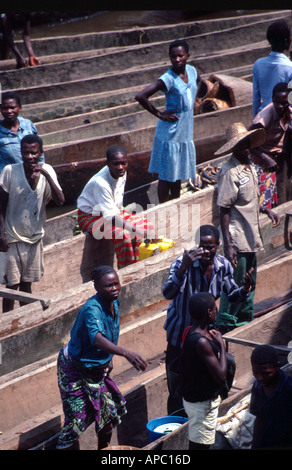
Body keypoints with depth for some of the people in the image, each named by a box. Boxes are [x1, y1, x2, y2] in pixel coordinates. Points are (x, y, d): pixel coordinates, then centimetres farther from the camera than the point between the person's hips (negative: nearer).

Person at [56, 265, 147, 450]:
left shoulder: (114, 302, -5)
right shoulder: (92, 309, -32)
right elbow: (97, 339, -50)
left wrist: (108, 358, 14)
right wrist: (126, 353, -62)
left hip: (98, 368, 8)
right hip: (77, 370, -8)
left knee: (110, 411, 17)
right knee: (78, 418, -9)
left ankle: (104, 448, 38)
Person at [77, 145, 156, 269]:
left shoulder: (122, 173, -9)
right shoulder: (100, 183, -34)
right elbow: (111, 217, -38)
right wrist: (138, 230, -45)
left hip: (114, 211, 8)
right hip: (91, 217, -8)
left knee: (147, 225, -7)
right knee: (122, 234, -34)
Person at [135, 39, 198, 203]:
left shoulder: (192, 71, 2)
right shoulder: (168, 79, -20)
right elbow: (140, 96, -27)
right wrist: (160, 114, -19)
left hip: (186, 133, 7)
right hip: (170, 133, -7)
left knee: (178, 174, 17)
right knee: (166, 175, 3)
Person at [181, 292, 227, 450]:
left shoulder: (191, 332, 1)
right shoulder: (201, 341, -29)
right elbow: (221, 376, -27)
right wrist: (221, 345, -18)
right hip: (201, 402, -10)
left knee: (197, 443, 22)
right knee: (198, 444, 2)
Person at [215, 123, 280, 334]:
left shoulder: (249, 166, 8)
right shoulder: (230, 172, -19)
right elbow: (224, 211, -20)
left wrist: (266, 209, 11)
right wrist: (228, 245, -24)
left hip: (251, 236, 9)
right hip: (237, 237, -9)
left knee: (249, 281, 18)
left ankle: (245, 320, 33)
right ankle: (225, 326, 12)